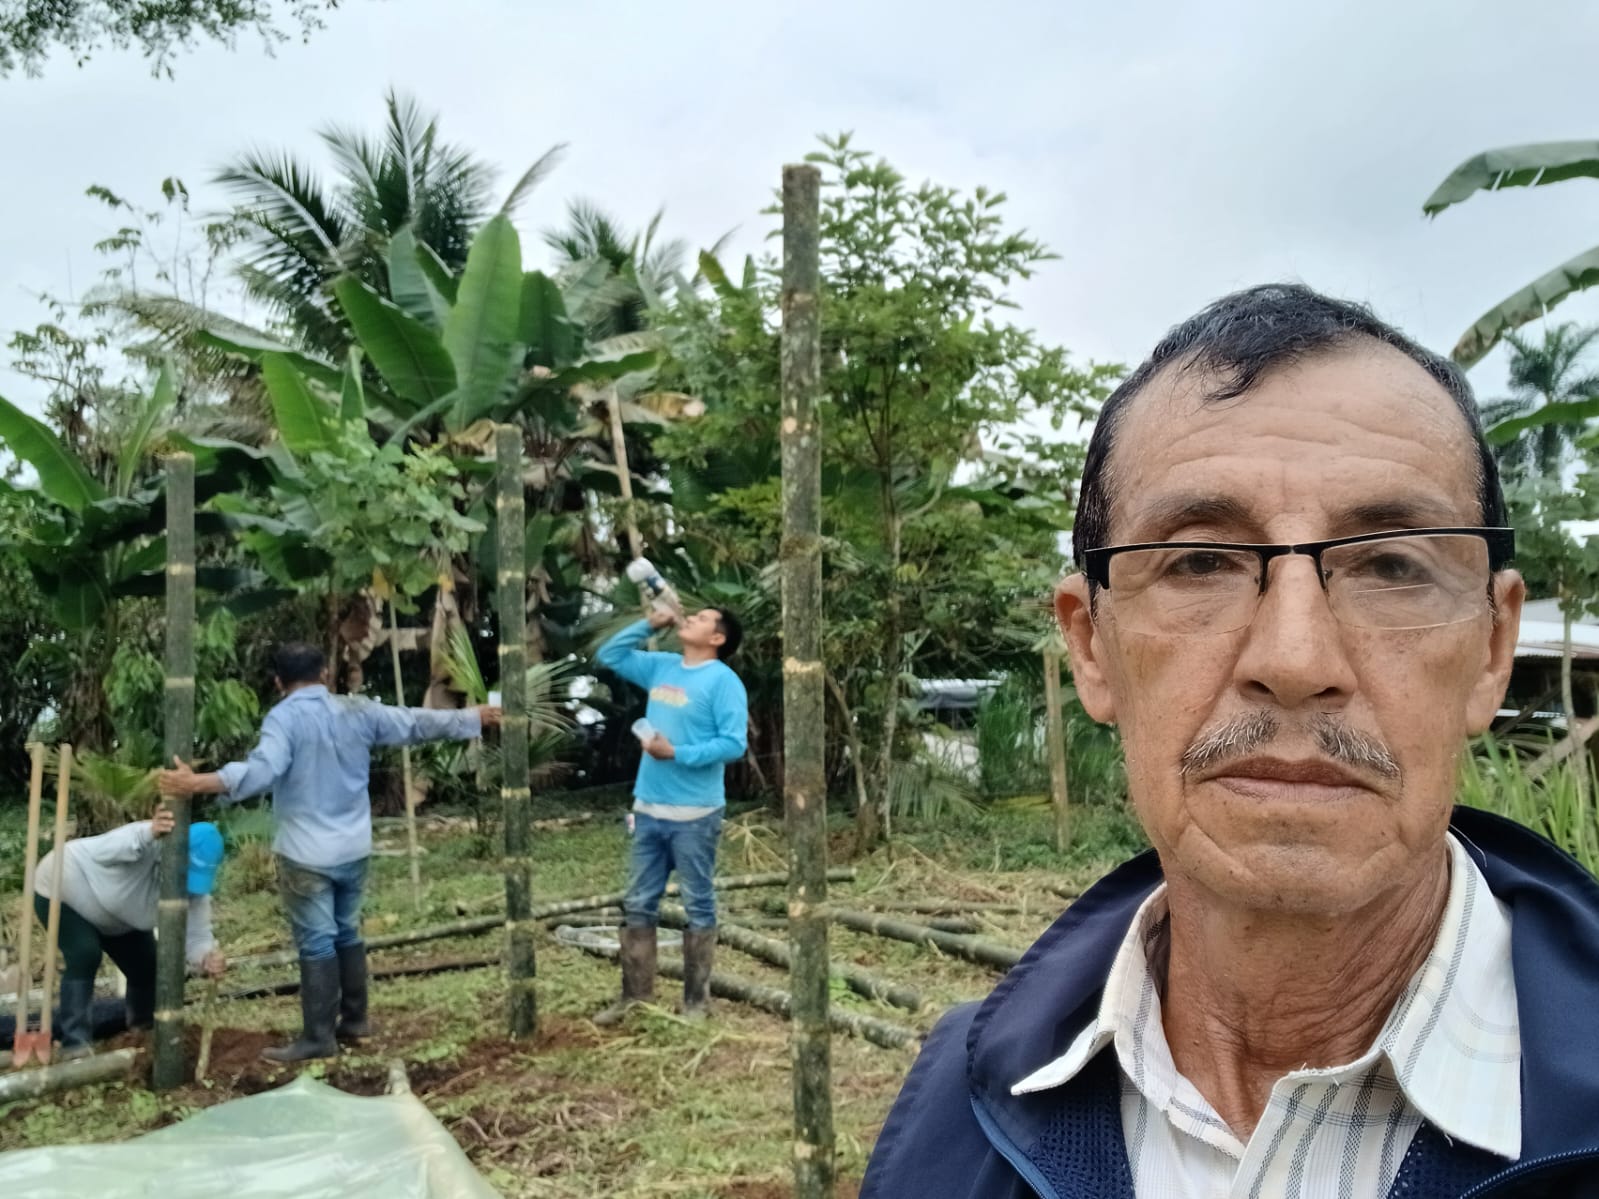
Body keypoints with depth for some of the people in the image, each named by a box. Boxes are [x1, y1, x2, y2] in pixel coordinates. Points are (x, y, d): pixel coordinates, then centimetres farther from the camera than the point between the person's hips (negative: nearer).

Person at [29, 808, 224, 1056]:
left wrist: (208, 958, -50)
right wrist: (148, 834, -79)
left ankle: (145, 1027, 31)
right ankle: (75, 1041, -17)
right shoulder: (148, 845, -42)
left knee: (147, 964, 3)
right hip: (61, 888, -6)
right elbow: (102, 852, -60)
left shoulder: (196, 891, -23)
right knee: (86, 954, -27)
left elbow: (197, 936, -25)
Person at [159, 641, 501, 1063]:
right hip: (354, 849, 5)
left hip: (307, 855, -5)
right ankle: (355, 1018, 29)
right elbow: (418, 723, 11)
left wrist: (197, 783, -36)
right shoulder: (357, 710, 4)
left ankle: (318, 1038, 8)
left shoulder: (284, 717, -12)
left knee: (316, 943, 1)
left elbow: (262, 769, -28)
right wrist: (475, 717, 22)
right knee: (347, 933, 19)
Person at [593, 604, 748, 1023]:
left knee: (698, 907, 4)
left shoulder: (723, 680, -10)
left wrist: (677, 753, -19)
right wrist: (649, 624, 8)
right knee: (638, 904, 11)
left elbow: (734, 744, -17)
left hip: (695, 814, -7)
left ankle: (696, 999, 14)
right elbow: (609, 655, 19)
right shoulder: (661, 667, 11)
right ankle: (636, 991, 21)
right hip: (648, 809, 7)